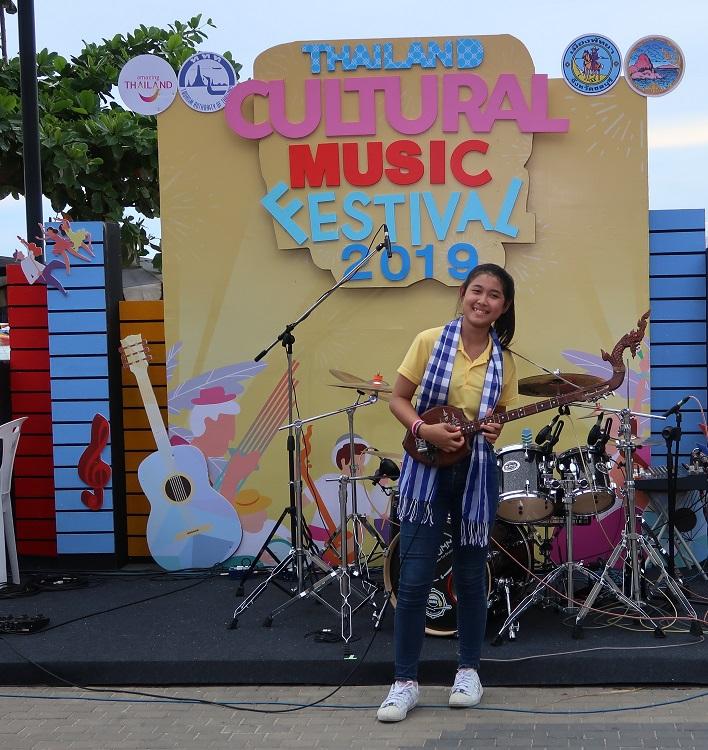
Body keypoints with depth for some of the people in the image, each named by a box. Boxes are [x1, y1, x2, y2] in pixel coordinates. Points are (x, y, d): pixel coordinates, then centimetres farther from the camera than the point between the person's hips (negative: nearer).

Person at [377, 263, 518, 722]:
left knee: (470, 576, 11)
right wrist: (424, 430, -18)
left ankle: (469, 670, 27)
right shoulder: (430, 341, -5)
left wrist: (495, 430, -15)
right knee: (414, 578, -3)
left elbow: (502, 419, 9)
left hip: (477, 473, 2)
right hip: (427, 468, -2)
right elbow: (398, 399, -1)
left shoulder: (503, 361, 2)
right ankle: (406, 681, 8)